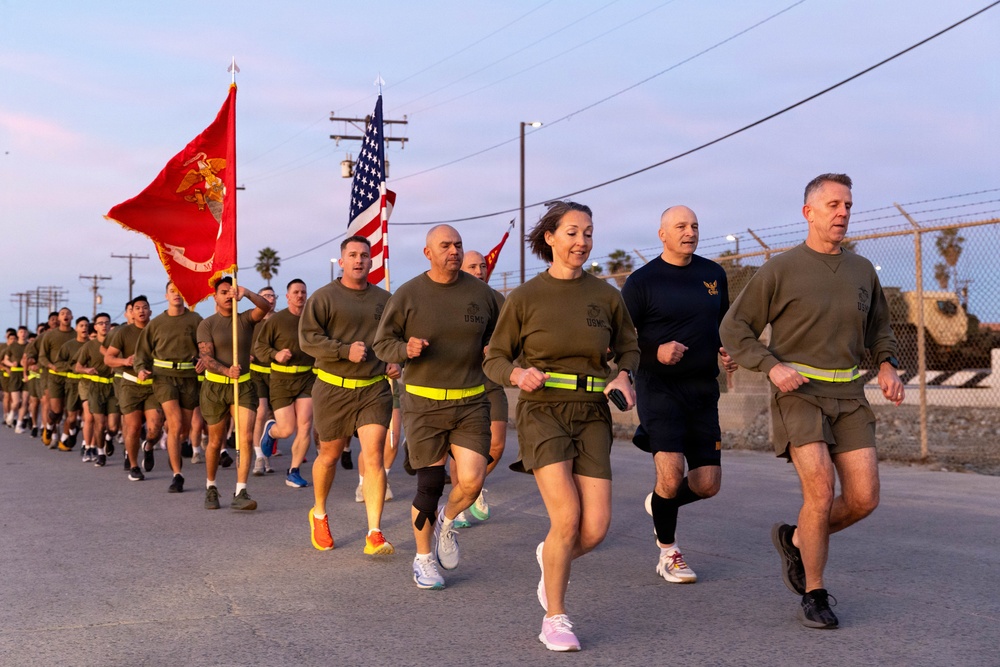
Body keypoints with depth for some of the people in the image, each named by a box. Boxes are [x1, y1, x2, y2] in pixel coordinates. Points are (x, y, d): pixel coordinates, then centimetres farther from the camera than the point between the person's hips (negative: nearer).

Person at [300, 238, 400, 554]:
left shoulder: (384, 299, 10)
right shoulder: (323, 297, -1)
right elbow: (307, 338, -9)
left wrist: (396, 362, 6)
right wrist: (345, 351, -18)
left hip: (374, 389, 2)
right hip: (333, 388, -1)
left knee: (373, 456, -11)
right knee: (329, 455, 12)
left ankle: (374, 534, -12)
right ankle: (319, 514, 39)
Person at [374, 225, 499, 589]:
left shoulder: (481, 293, 4)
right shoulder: (407, 295, -2)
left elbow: (496, 337, 20)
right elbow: (382, 344, 3)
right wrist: (406, 349, -17)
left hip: (471, 402, 2)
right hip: (424, 403, -2)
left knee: (472, 480, -11)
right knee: (429, 484, 0)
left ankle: (447, 521, 24)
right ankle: (424, 558, 21)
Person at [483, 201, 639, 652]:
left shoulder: (605, 295, 6)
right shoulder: (525, 297, 0)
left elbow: (628, 348, 19)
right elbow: (495, 359, 5)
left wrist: (624, 376, -2)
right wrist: (518, 374, -16)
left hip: (592, 415, 3)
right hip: (542, 411, -3)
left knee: (596, 528, -6)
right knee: (567, 518, -16)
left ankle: (550, 557, 30)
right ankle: (554, 619, 5)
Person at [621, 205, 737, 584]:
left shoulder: (713, 274, 10)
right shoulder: (642, 281, -4)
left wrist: (728, 352, 4)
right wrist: (656, 352, -20)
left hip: (703, 389, 5)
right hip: (659, 386, -5)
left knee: (707, 484, 2)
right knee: (671, 476, -18)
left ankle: (659, 503, 36)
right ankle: (668, 552, 7)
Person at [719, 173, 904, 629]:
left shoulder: (862, 270, 9)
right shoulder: (780, 271, -5)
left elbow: (879, 331, 22)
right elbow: (734, 330, -3)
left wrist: (887, 367, 2)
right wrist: (773, 366, -17)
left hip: (848, 397, 5)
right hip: (797, 393, -5)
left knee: (863, 499, -4)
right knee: (821, 492, -18)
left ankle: (795, 539, 24)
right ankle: (814, 596, -1)